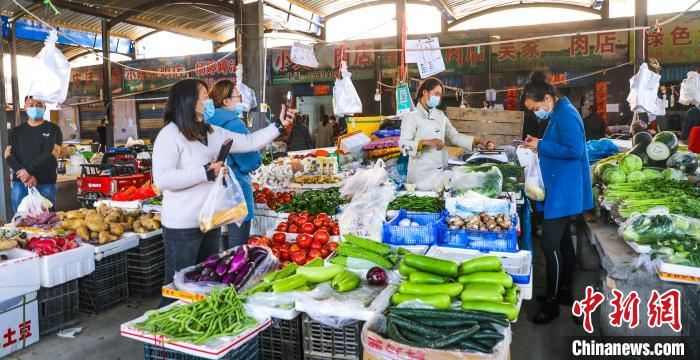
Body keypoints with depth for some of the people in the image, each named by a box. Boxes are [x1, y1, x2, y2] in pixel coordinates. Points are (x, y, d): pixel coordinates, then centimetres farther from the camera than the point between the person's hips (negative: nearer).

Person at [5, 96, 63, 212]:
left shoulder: (53, 129, 4)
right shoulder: (16, 132, 14)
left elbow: (51, 154, -8)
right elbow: (9, 155, 4)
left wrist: (28, 170, -16)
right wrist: (24, 176, -12)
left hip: (46, 183, -3)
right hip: (20, 183, 3)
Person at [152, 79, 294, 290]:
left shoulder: (213, 133, 10)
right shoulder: (170, 135, -13)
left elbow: (249, 142, 15)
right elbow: (162, 179, -23)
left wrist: (279, 125, 9)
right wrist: (205, 173, -24)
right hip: (183, 226, -7)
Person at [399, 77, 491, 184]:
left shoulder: (440, 115, 12)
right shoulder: (411, 117, -6)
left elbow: (454, 136, 15)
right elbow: (404, 145, -14)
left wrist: (476, 141, 3)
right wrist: (425, 142, -27)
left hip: (440, 171, 6)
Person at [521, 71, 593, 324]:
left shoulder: (566, 114, -17)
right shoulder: (558, 114, 13)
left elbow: (574, 151, -24)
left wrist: (542, 146, -17)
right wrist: (539, 144, 6)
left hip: (564, 190, -11)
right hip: (560, 189, 11)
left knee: (550, 243, -8)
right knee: (562, 240, 17)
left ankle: (552, 303, 3)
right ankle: (564, 291, 30)